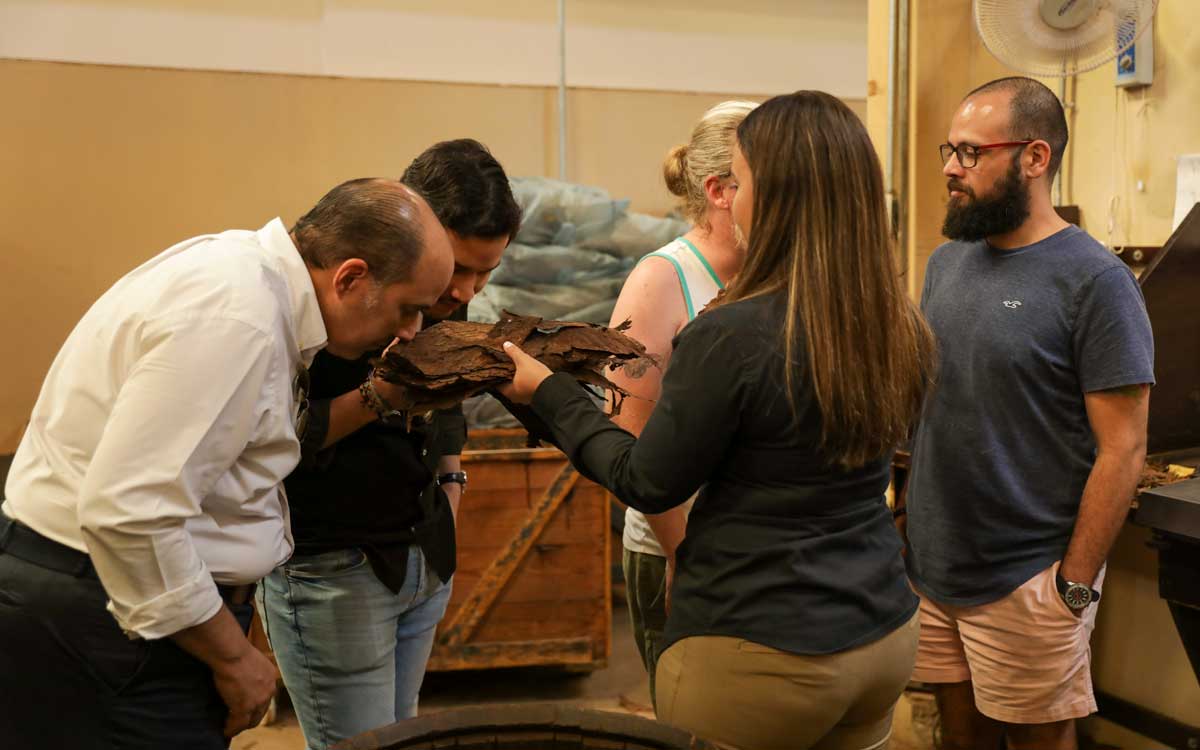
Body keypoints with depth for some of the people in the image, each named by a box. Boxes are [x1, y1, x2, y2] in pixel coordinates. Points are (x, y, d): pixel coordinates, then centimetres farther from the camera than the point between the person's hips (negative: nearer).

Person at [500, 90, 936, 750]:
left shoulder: (732, 336, -23)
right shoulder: (901, 331, -3)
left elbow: (649, 485, -11)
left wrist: (549, 393, 0)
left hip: (761, 653, -6)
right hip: (885, 632, 7)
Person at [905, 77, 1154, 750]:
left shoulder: (1094, 281, -13)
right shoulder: (946, 263, 7)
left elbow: (1122, 452, -14)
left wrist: (1074, 586, -15)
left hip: (1026, 580, -6)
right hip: (932, 567, 6)